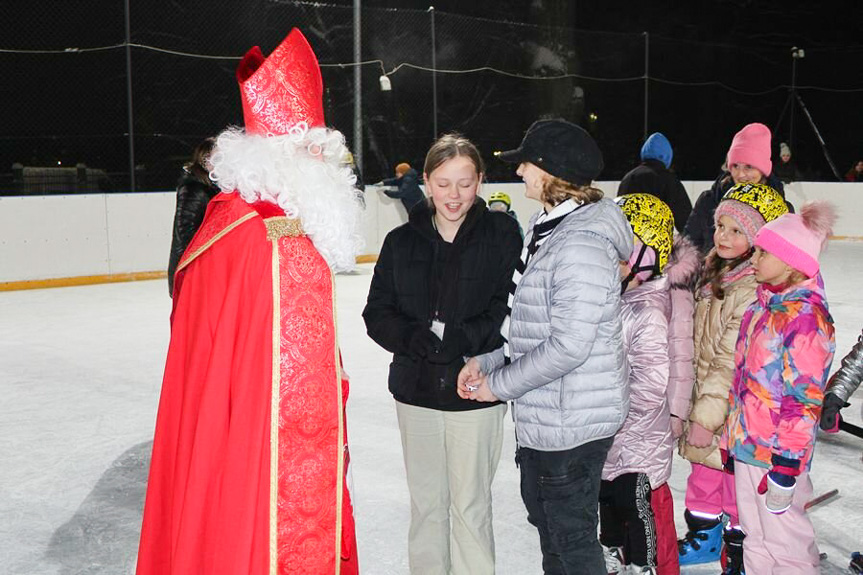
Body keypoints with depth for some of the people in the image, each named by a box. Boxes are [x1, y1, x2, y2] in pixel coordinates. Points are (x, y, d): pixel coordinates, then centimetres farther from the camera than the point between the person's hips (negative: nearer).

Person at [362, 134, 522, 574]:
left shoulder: (501, 234, -5)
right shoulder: (402, 241, 4)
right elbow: (376, 312, 3)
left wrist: (464, 337, -23)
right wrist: (409, 336, -15)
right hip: (416, 390, 3)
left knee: (471, 505, 6)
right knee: (425, 502, 16)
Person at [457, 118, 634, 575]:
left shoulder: (581, 245, -24)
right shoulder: (546, 228, 8)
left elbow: (568, 345, -27)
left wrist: (499, 385, -16)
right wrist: (486, 360, 6)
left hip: (572, 422, -10)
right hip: (541, 414, 10)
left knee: (572, 536, 7)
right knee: (545, 518, 25)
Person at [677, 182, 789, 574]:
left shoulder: (755, 290, -24)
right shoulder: (714, 271, 5)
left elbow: (732, 361, -24)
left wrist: (706, 416, -21)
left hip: (734, 409, -8)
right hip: (705, 395, 8)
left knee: (737, 482, 9)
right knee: (704, 469, 22)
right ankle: (704, 537, 43)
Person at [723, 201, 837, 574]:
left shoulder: (806, 318, -19)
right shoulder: (761, 308, 9)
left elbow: (805, 399, -21)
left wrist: (786, 466, -19)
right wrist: (731, 439, 20)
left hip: (779, 455, -9)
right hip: (746, 446, 9)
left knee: (785, 543, 5)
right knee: (756, 539, 20)